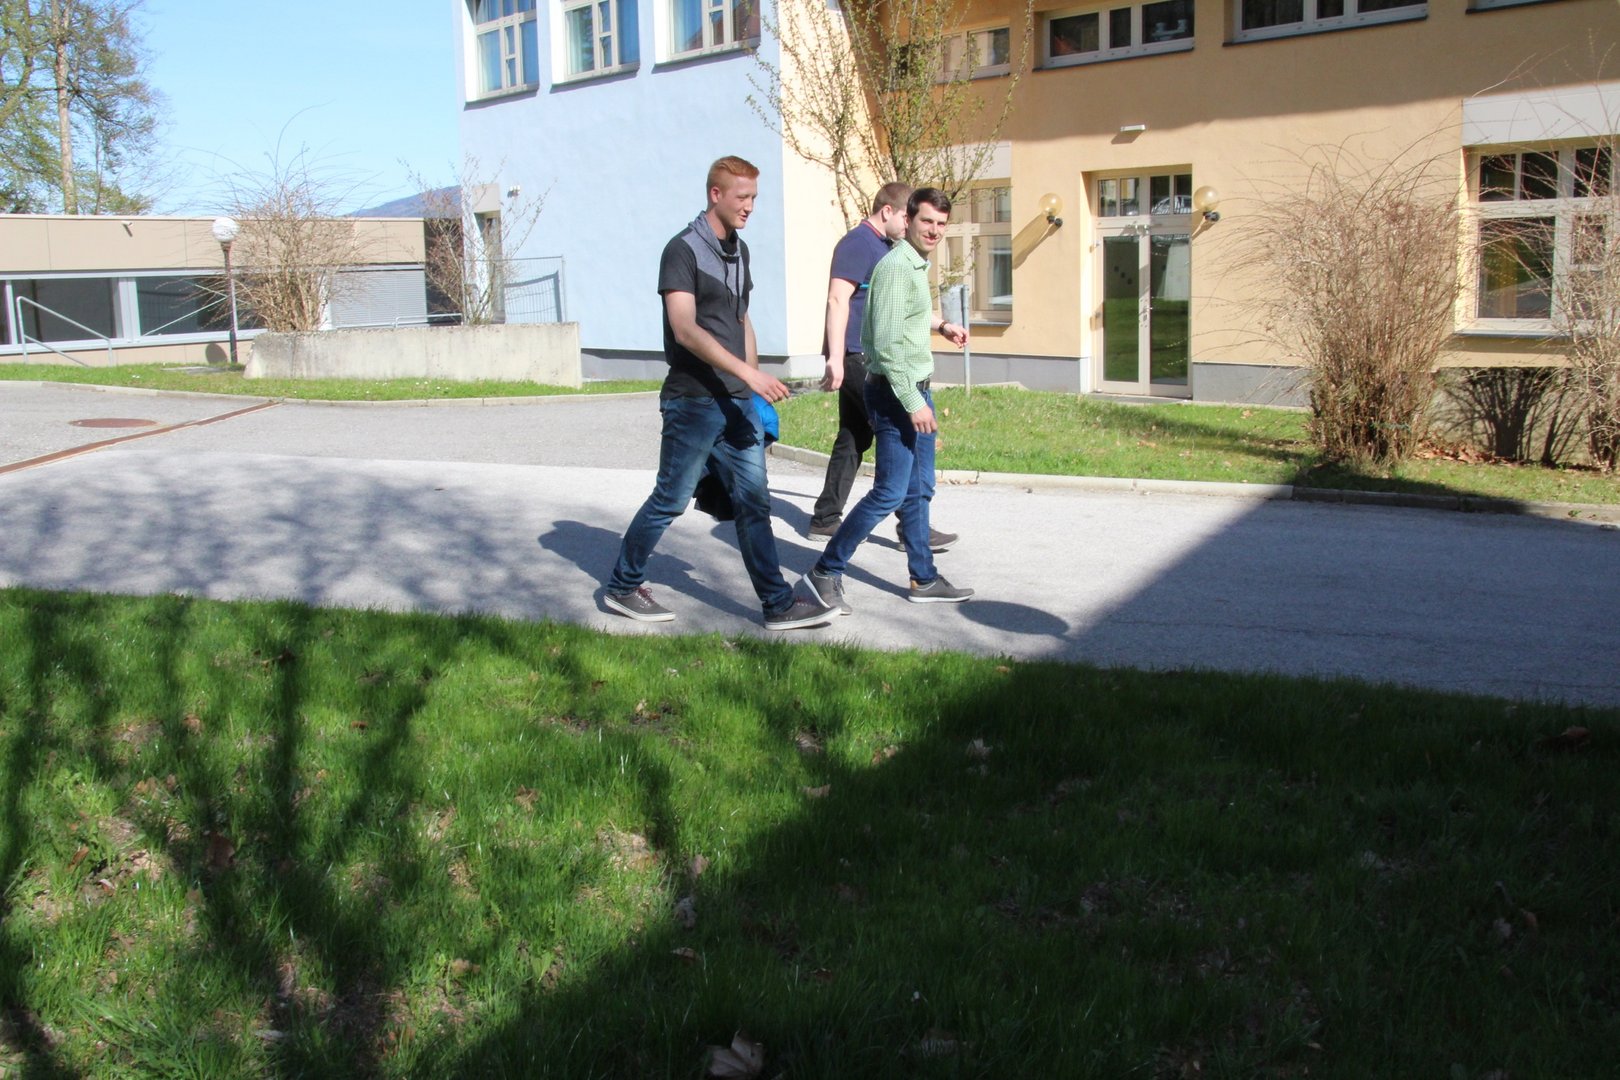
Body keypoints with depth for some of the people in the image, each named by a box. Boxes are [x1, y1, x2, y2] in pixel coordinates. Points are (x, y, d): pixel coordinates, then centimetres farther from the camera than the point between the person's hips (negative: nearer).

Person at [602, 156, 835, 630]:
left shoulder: (739, 250, 15)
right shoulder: (683, 250, -10)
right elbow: (686, 329, -21)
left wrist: (755, 383, 16)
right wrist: (747, 371, -28)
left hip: (737, 401, 7)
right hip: (693, 401, -7)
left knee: (753, 502, 5)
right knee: (670, 499, 2)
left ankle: (778, 604, 7)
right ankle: (622, 587, 20)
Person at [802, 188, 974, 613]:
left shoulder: (917, 265, 14)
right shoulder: (896, 267, -17)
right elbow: (887, 344, -23)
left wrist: (941, 325, 34)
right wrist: (913, 402, -24)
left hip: (916, 391, 10)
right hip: (895, 393, -10)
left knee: (919, 491, 13)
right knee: (890, 493, -9)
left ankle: (923, 579, 22)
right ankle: (826, 572, 1)